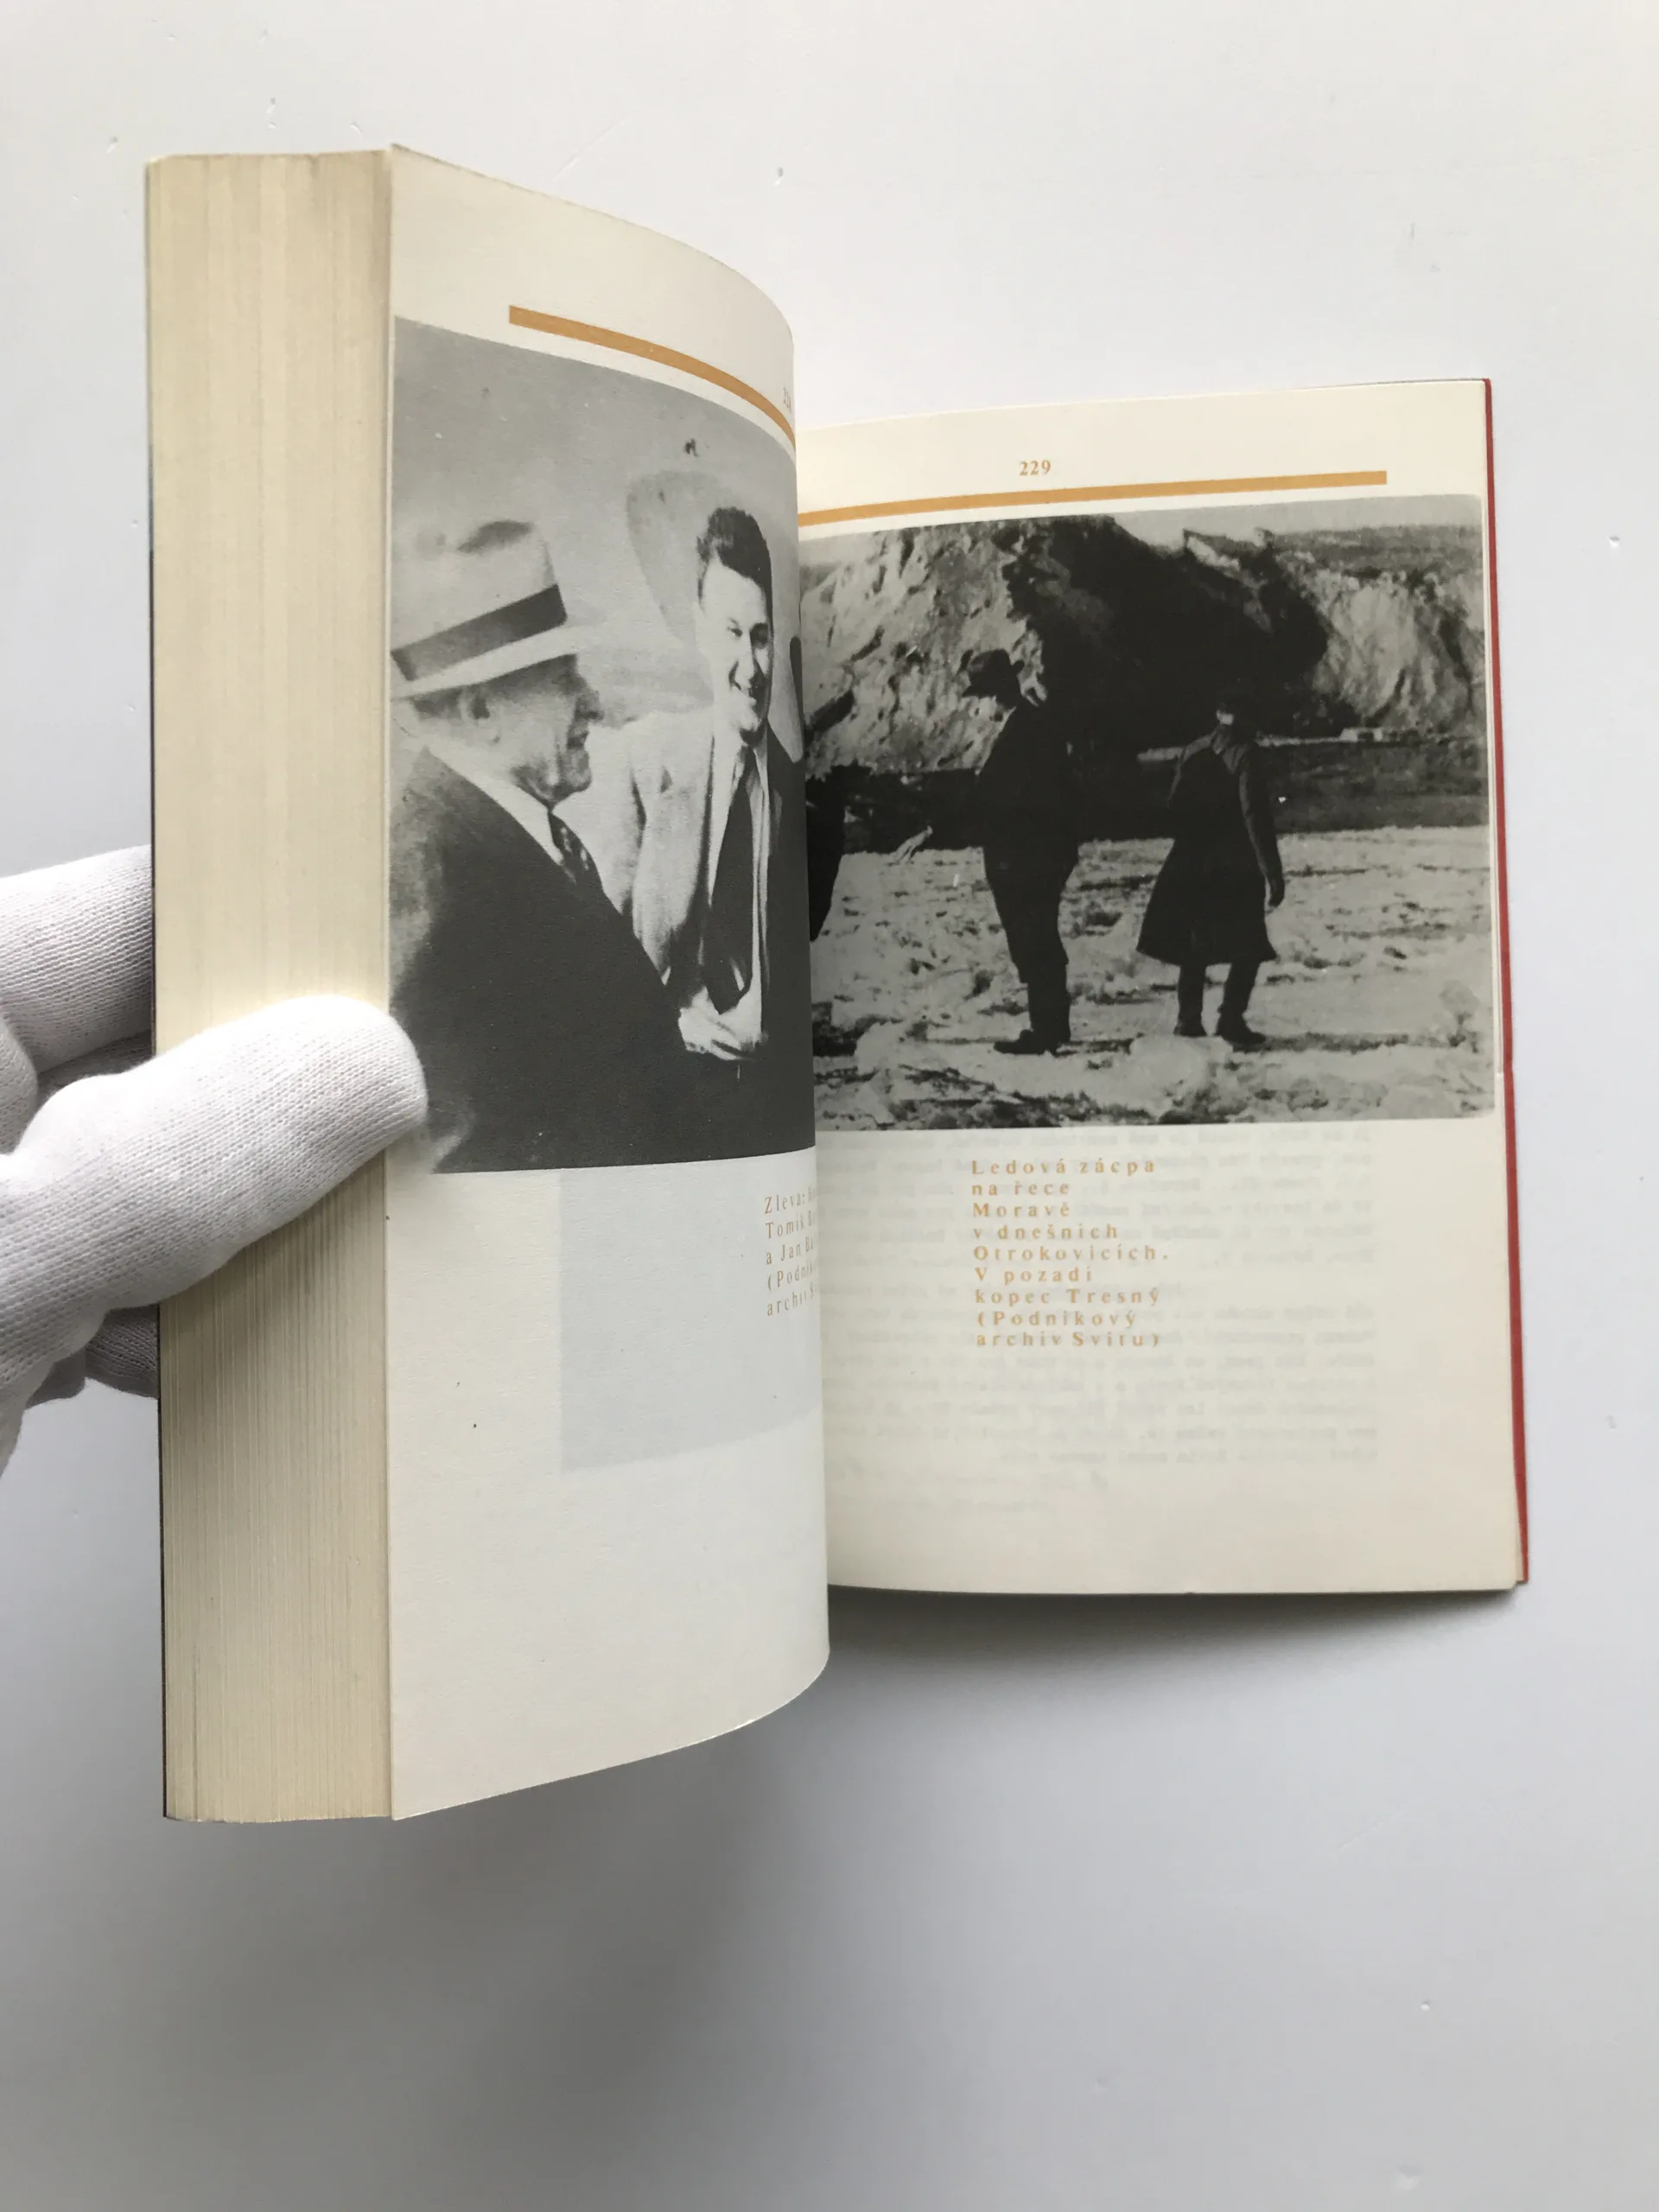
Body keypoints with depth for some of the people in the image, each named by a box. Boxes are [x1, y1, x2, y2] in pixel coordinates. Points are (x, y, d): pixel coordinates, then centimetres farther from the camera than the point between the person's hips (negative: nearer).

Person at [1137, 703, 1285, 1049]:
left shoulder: (1194, 751, 4)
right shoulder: (1245, 754, -12)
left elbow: (1176, 807, 8)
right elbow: (1255, 817, -18)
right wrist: (1273, 873, -16)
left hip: (1191, 867, 6)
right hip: (1237, 871, -5)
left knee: (1195, 946, 17)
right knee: (1248, 948, 4)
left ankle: (1189, 1019, 20)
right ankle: (1231, 1020, -5)